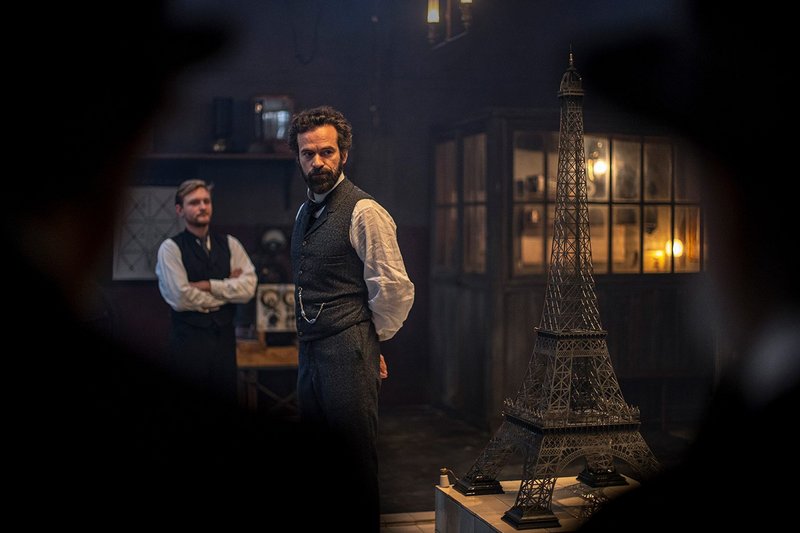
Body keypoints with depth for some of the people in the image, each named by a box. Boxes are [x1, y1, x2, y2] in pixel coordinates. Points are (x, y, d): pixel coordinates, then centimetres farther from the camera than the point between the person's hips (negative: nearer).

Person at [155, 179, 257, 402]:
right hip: (189, 339, -4)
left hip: (224, 336, 4)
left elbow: (248, 287, -5)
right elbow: (181, 298, -15)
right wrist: (227, 288, -5)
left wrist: (208, 285, -13)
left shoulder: (230, 244, 8)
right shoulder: (171, 248, -4)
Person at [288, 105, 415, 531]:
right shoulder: (304, 212, 15)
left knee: (356, 461, -1)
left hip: (348, 355, -8)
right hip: (310, 352, 8)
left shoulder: (364, 212, -11)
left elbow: (395, 288, -14)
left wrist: (371, 340, -3)